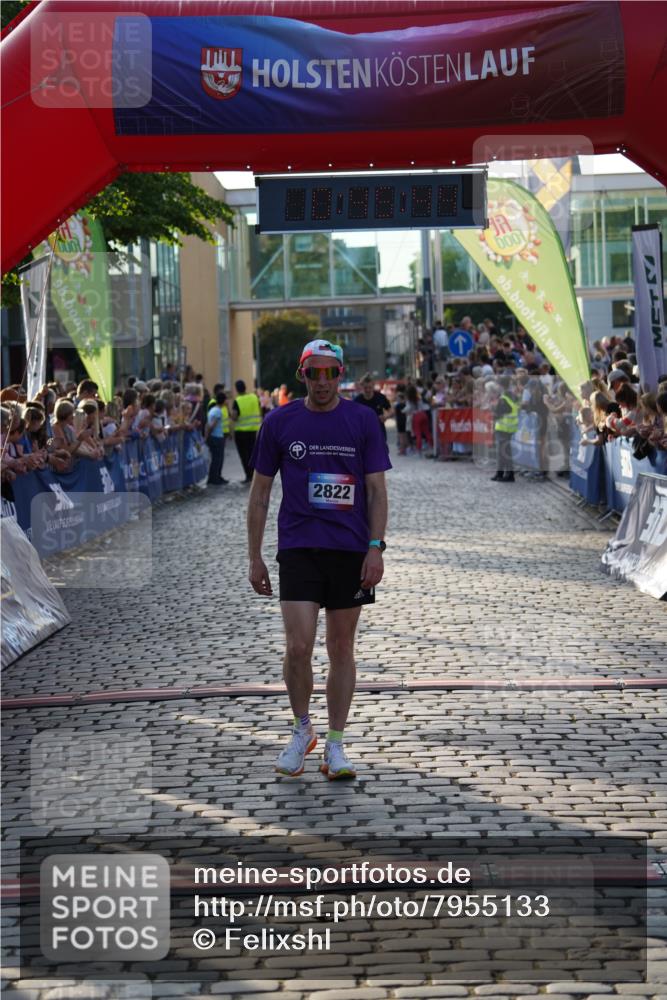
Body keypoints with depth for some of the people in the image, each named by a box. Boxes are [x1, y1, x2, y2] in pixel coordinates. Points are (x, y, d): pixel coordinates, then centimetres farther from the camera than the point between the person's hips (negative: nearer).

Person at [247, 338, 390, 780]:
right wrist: (255, 557, 5)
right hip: (298, 548, 0)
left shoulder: (363, 420, 2)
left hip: (351, 549, 0)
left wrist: (376, 549, -7)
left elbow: (377, 489, 3)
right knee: (298, 647, -10)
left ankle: (335, 745, 16)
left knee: (342, 648, 6)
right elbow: (260, 492, 8)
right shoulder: (279, 422, 3)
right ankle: (302, 730, 15)